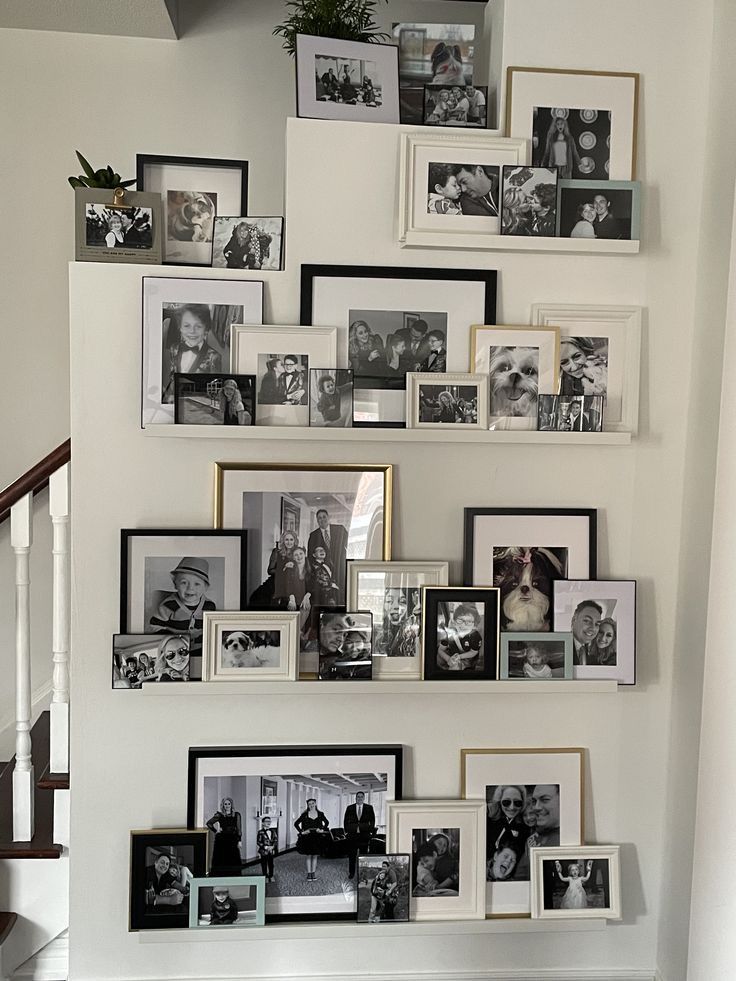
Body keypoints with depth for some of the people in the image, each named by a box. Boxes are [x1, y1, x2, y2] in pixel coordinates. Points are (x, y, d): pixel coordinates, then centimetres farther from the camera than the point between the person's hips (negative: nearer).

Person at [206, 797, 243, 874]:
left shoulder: (236, 815, 6)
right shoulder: (219, 815, 1)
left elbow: (239, 828, 4)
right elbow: (209, 823, -1)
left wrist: (239, 840, -3)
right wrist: (215, 831, -4)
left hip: (233, 840, 1)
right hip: (221, 840, -1)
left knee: (234, 862, -3)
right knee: (220, 862, 0)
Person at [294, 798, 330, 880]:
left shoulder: (320, 814, 2)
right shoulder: (305, 814, -3)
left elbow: (327, 822, 15)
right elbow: (296, 823, 1)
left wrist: (322, 830, 2)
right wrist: (301, 832, -6)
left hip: (317, 838, 1)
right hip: (307, 837, -1)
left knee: (315, 856, 7)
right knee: (309, 856, 3)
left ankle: (313, 873, 17)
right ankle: (309, 874, 10)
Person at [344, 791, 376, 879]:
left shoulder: (369, 808, 5)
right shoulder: (350, 808, 6)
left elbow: (372, 820, 7)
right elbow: (345, 821, 9)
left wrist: (371, 831, 0)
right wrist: (346, 831, 2)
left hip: (364, 835, 0)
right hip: (352, 835, 0)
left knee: (363, 855, 1)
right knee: (352, 855, 3)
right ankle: (351, 873, 14)